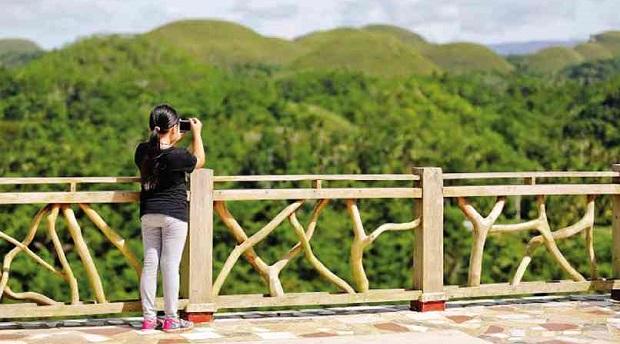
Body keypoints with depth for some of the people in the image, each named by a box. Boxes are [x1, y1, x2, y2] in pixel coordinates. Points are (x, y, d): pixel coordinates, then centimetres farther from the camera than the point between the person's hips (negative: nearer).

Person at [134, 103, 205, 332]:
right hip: (174, 214, -6)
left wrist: (173, 142, 23)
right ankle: (171, 319, 5)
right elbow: (199, 161, 3)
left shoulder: (142, 151, -1)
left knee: (150, 264, 9)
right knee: (171, 265, -1)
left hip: (148, 214, 6)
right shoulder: (177, 156, -18)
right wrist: (196, 133, 10)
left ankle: (149, 318, 15)